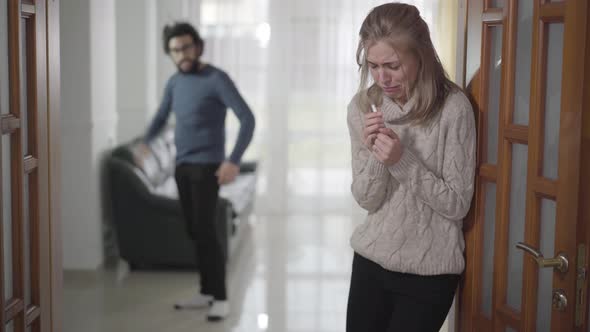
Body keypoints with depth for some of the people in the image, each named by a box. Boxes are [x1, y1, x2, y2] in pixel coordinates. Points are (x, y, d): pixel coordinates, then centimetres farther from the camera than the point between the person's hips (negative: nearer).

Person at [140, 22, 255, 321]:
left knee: (205, 229, -14)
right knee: (193, 231, 9)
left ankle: (221, 298, -9)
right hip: (182, 167, 7)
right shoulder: (174, 83, 10)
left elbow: (247, 119, -18)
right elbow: (161, 118, 24)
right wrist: (145, 143, 7)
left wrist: (234, 161, -28)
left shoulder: (218, 79, -13)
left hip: (207, 167, -7)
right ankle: (206, 292, 18)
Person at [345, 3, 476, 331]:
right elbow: (367, 200, -2)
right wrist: (374, 155, -21)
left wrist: (403, 161, -25)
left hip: (428, 270, -4)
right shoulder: (362, 107, -3)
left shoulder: (453, 107, -16)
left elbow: (458, 205, -14)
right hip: (371, 258, 4)